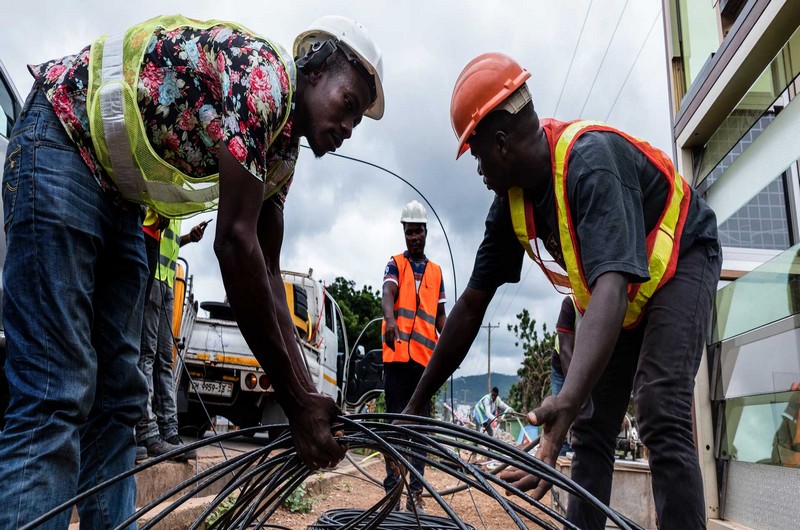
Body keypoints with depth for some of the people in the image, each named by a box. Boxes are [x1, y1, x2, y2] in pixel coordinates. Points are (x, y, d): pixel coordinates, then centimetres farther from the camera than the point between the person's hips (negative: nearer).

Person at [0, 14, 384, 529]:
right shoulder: (262, 71, -21)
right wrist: (296, 399, -23)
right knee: (56, 395, -18)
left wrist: (310, 398, 0)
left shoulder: (282, 150, 8)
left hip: (118, 194, 10)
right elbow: (235, 242, -28)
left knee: (118, 397, 4)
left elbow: (267, 274, 6)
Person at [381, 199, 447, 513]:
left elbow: (440, 315, 15)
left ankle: (415, 493, 9)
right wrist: (390, 320, -34)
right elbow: (387, 295, -11)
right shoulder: (395, 264, 8)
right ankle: (392, 489, 3)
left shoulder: (436, 272, 18)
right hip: (398, 354, -3)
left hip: (425, 356, 3)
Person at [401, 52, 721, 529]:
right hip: (620, 293, 7)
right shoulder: (512, 199, -13)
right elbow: (472, 304, -10)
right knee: (592, 430, 3)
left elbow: (611, 286, -48)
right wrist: (416, 404, -9)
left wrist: (567, 400, -63)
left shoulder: (591, 160, -35)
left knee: (661, 416, -24)